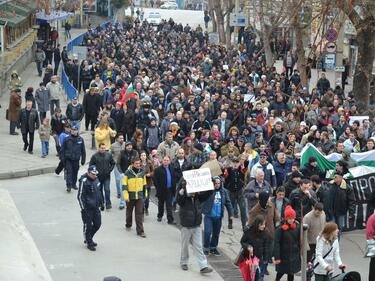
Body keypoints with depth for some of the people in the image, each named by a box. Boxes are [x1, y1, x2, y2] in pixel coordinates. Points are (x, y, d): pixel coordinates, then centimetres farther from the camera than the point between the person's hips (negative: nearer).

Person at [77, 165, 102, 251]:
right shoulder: (84, 181, -16)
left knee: (97, 224, 12)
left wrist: (101, 203, 21)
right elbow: (80, 196, -15)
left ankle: (88, 239, 32)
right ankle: (89, 243, 17)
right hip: (87, 208, -8)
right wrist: (83, 208, -16)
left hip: (96, 207, 8)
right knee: (88, 226, 3)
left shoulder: (96, 179, 8)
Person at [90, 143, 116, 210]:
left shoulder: (109, 155, 1)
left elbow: (113, 163, 13)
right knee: (100, 190, 12)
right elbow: (91, 165, 1)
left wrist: (109, 170, 1)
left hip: (107, 176, 0)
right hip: (98, 177, 0)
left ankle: (108, 203, -2)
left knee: (107, 189, -9)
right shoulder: (95, 156, -6)